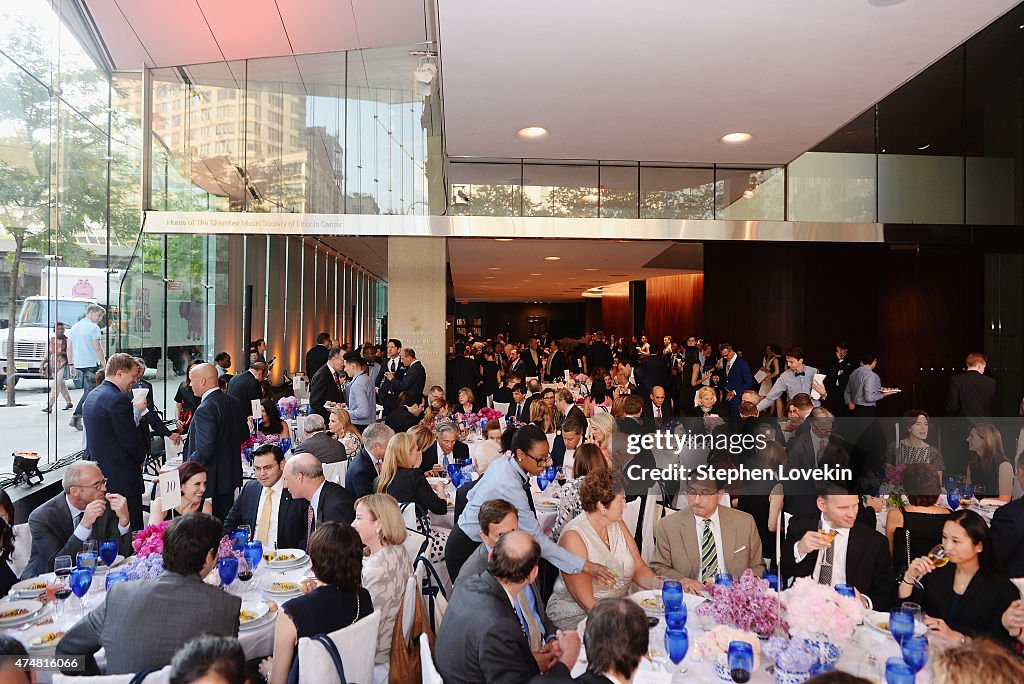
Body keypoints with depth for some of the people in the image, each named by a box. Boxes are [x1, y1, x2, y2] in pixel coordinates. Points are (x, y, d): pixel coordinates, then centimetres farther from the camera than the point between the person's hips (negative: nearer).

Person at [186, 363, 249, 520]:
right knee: (226, 519, 18)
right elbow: (244, 435, 14)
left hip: (211, 480, -8)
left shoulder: (205, 410, -21)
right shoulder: (235, 403, 4)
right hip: (231, 476, 8)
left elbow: (205, 450, -24)